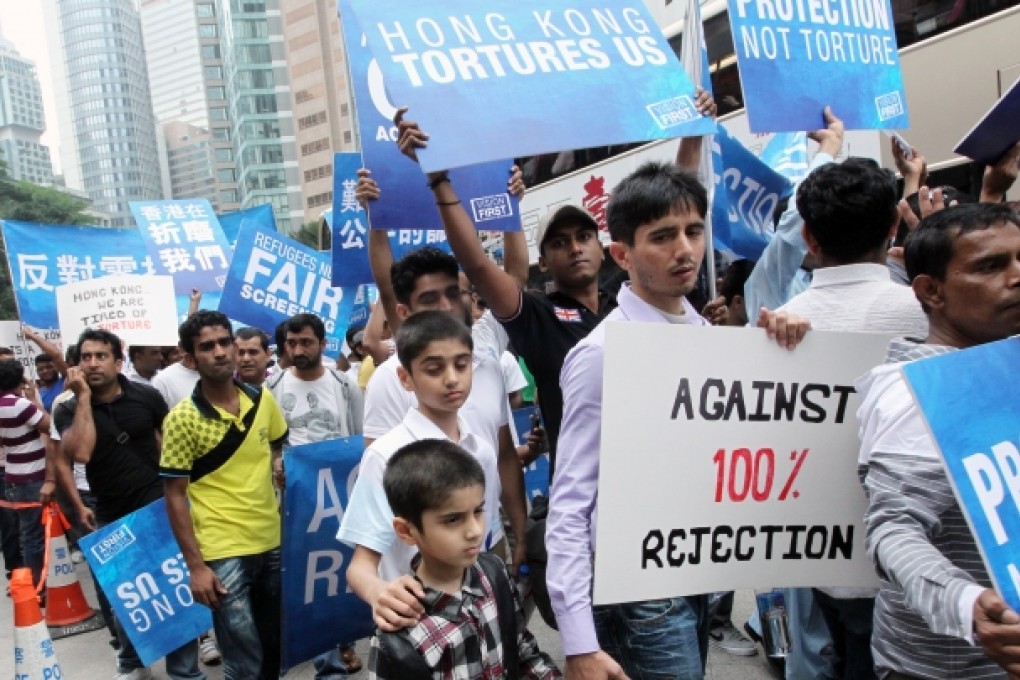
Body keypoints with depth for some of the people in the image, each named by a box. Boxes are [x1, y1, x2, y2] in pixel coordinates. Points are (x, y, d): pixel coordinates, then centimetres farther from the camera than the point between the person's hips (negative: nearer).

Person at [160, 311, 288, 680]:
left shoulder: (262, 399, 0)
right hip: (223, 552, -5)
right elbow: (174, 495, -9)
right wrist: (195, 565, -11)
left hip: (273, 542, 5)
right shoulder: (182, 418, -12)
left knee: (276, 645, 20)